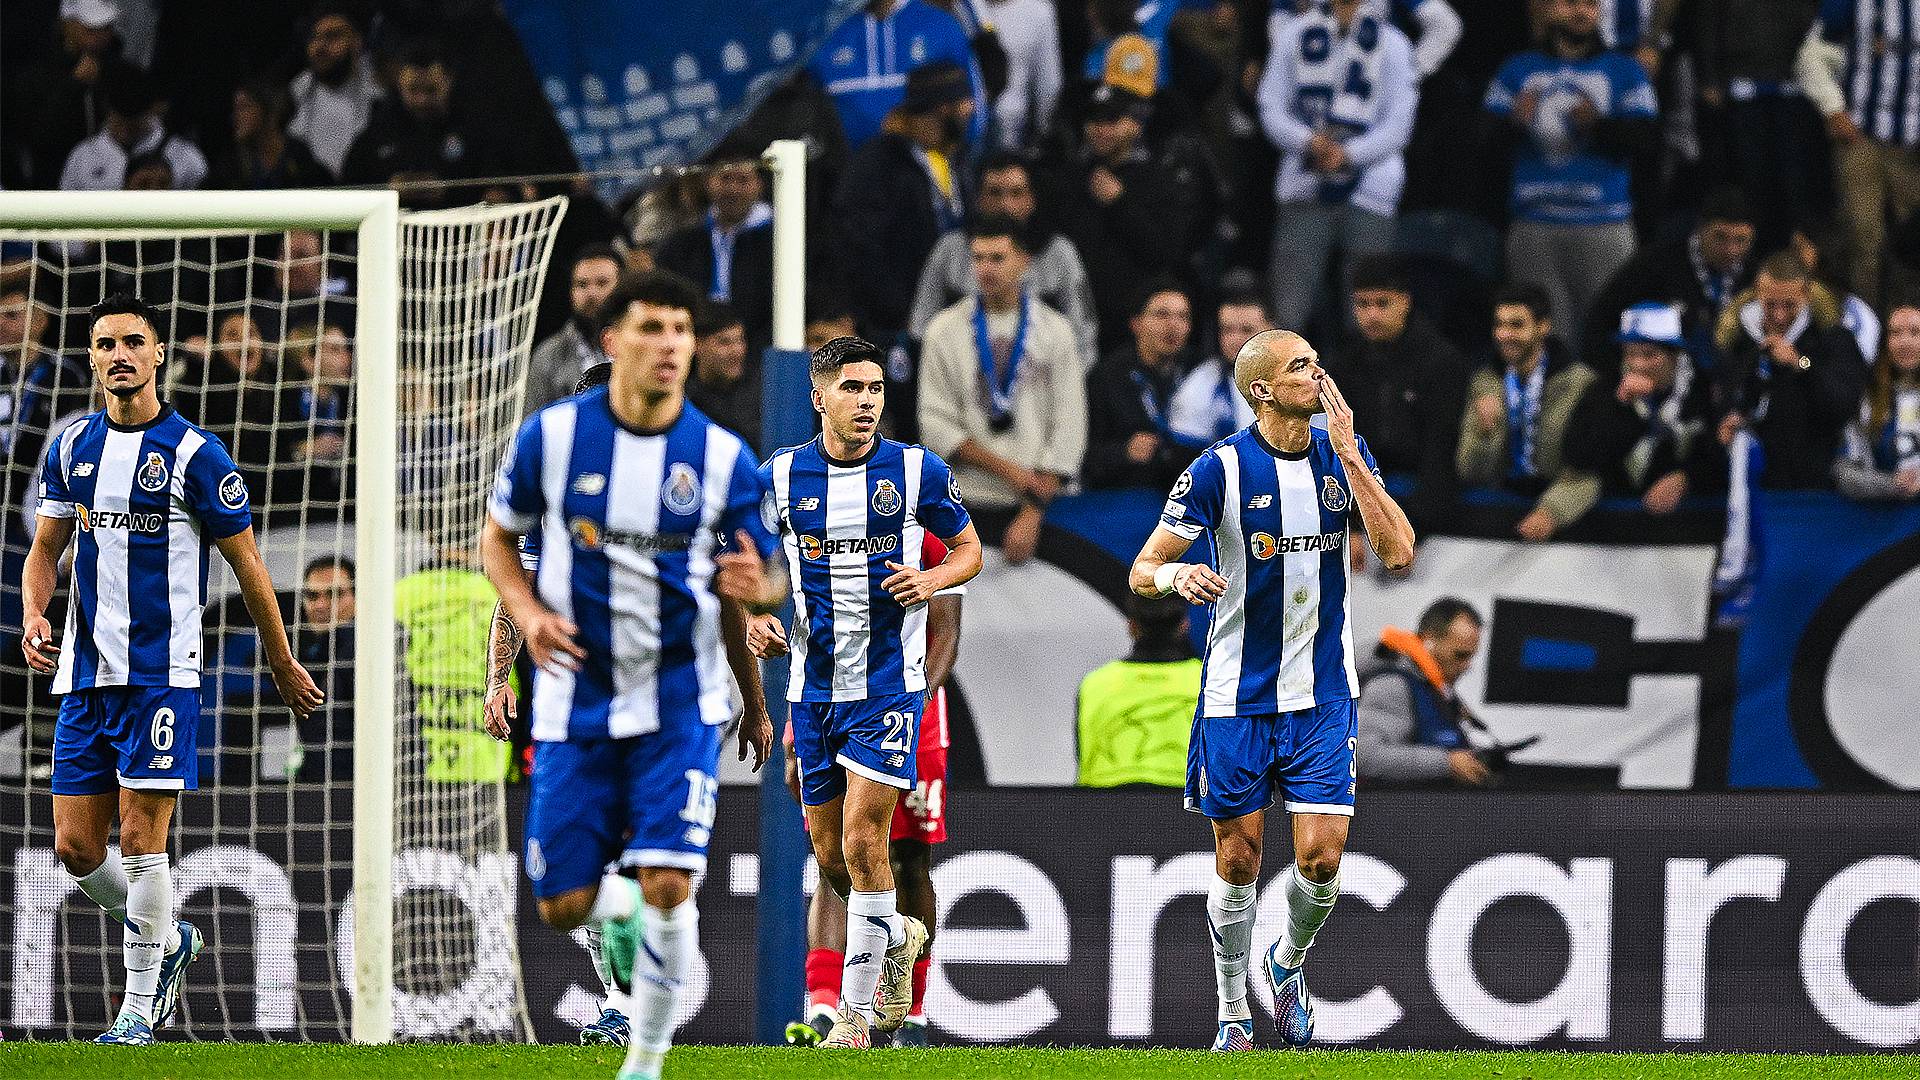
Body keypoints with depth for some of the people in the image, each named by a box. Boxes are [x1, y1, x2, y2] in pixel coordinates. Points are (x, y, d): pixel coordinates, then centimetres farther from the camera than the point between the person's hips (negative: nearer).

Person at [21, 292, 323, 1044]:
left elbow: (247, 565, 1)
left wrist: (282, 664, 7)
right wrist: (34, 616, -4)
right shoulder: (70, 449, 9)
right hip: (84, 673, 5)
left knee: (140, 839, -9)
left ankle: (140, 1008, 0)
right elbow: (46, 550, 17)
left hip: (160, 675, -5)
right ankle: (169, 941, 28)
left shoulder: (195, 454, -5)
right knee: (76, 849, 3)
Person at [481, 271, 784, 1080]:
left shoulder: (723, 458, -5)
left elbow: (743, 586, 5)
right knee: (563, 907, 2)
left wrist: (756, 587, -18)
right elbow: (498, 537, 8)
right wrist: (527, 612, -10)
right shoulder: (552, 435, -5)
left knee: (667, 884, -16)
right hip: (576, 702, 1)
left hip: (679, 702, -1)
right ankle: (619, 910, 39)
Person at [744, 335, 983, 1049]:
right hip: (813, 687, 3)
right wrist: (757, 620, -6)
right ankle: (899, 938, 39)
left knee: (862, 841, -13)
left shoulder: (918, 470, -4)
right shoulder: (779, 476, 1)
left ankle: (856, 1010, -5)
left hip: (890, 687, -3)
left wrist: (931, 579, -12)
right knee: (831, 855, 9)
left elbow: (968, 550, 8)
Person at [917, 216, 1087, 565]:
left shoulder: (1053, 330, 6)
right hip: (970, 502, 0)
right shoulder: (945, 330, 6)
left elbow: (1068, 430, 2)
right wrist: (1007, 470, -9)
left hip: (1041, 505, 0)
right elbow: (935, 423, 1)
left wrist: (1033, 513, -8)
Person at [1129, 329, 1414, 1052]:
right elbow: (1142, 570, -7)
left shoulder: (1343, 454, 2)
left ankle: (1288, 962, 24)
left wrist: (1349, 456, -15)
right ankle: (1233, 1013, 20)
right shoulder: (1221, 468, -9)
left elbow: (1397, 554, -10)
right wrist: (1175, 576, -31)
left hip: (1323, 694, 2)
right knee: (1239, 860, 3)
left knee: (1321, 856, -6)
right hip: (1238, 694, -2)